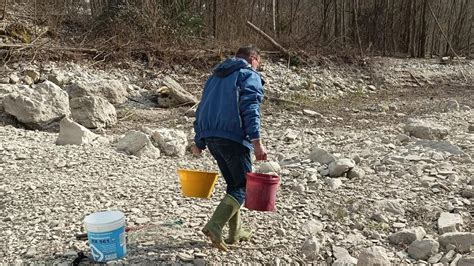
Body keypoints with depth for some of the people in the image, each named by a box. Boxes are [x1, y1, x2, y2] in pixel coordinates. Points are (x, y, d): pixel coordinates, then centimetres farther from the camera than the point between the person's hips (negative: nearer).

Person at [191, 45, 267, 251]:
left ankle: (235, 232, 21)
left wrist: (199, 141, 24)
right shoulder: (250, 76, 3)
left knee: (233, 183, 18)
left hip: (209, 136, 8)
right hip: (232, 136, -8)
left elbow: (202, 108, 23)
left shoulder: (216, 76, 26)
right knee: (242, 185, 0)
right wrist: (256, 141, -20)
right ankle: (214, 226, -16)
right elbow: (250, 109, -13)